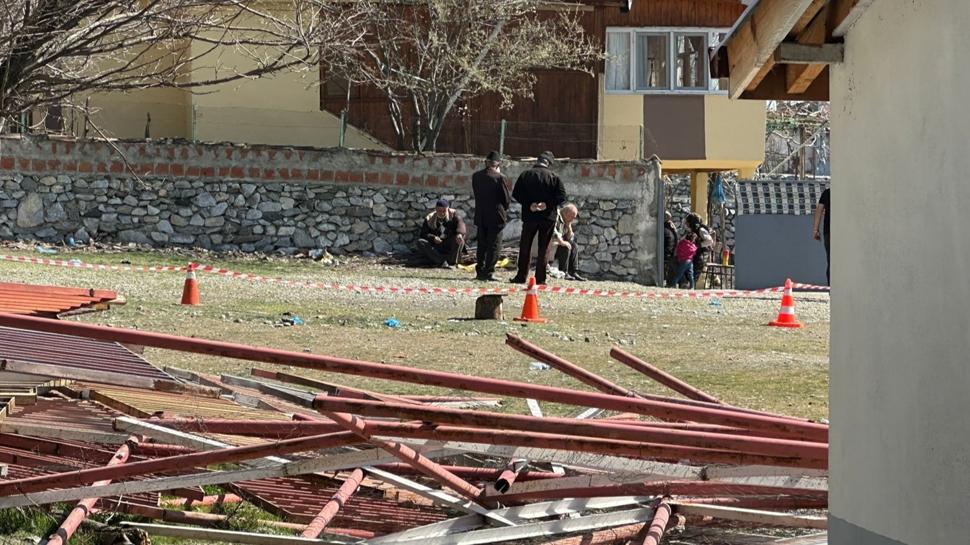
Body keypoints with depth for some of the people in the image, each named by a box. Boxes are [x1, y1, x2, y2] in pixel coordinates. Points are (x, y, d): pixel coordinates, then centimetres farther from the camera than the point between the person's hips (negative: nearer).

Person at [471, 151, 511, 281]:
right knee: (494, 246, 0)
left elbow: (476, 194, 10)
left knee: (482, 245, 13)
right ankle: (489, 272, -4)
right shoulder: (499, 178, -13)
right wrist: (505, 209, 11)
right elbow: (507, 199, -7)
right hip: (495, 216, -5)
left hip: (480, 216, 5)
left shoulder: (476, 176, 2)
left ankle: (480, 272, 15)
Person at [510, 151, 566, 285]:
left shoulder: (526, 175, 2)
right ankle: (540, 278, 1)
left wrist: (529, 204, -7)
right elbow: (562, 196, -11)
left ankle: (521, 276, 9)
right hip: (548, 218, -1)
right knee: (544, 248, 4)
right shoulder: (553, 177, -2)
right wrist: (547, 204, -11)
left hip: (530, 216, 1)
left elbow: (516, 194, -5)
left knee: (525, 247, 10)